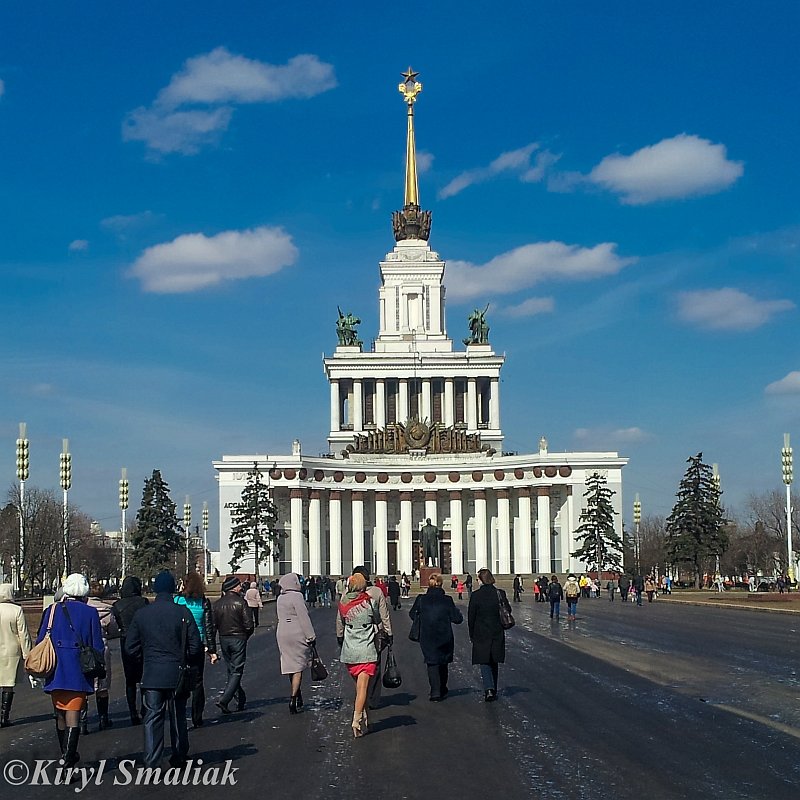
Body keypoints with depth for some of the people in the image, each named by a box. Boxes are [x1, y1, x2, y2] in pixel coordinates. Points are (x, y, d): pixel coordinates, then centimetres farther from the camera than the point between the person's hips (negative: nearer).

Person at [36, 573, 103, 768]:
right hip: (79, 672, -3)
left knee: (60, 714, 16)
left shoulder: (51, 611, 3)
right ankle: (68, 756, -15)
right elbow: (97, 646, 0)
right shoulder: (90, 613, -2)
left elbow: (40, 641, 6)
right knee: (73, 714, -3)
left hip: (55, 672, 3)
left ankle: (67, 754, 27)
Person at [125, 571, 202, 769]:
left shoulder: (142, 614, -2)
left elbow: (131, 647, 3)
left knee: (152, 717, 3)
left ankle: (152, 763, -4)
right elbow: (196, 647, -7)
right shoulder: (183, 613, -8)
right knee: (177, 717, 14)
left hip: (151, 675, 1)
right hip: (177, 674, -1)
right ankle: (179, 757, 25)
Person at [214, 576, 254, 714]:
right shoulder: (240, 602, -11)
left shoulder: (218, 604, 4)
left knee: (231, 670, 16)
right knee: (236, 671, -2)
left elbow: (214, 624, 7)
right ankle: (224, 700, -15)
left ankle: (241, 699, 21)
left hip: (223, 639, 5)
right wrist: (246, 635, 6)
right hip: (238, 638, -5)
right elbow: (249, 624, -12)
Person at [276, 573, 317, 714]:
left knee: (291, 666, 13)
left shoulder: (280, 598, 11)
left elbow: (280, 617, 13)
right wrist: (311, 636, -10)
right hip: (297, 634, -7)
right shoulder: (296, 596, -13)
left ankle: (298, 699, 22)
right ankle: (293, 699, -8)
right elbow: (303, 618, -15)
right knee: (298, 667, -1)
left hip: (282, 634, 7)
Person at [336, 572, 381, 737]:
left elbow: (339, 628, 10)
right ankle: (357, 721, -15)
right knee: (362, 687, -5)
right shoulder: (370, 602, -9)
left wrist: (341, 643, 26)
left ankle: (363, 718, 22)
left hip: (348, 651, 4)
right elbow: (378, 621, 8)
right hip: (367, 650, -4)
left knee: (360, 686, 17)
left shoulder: (343, 604, 1)